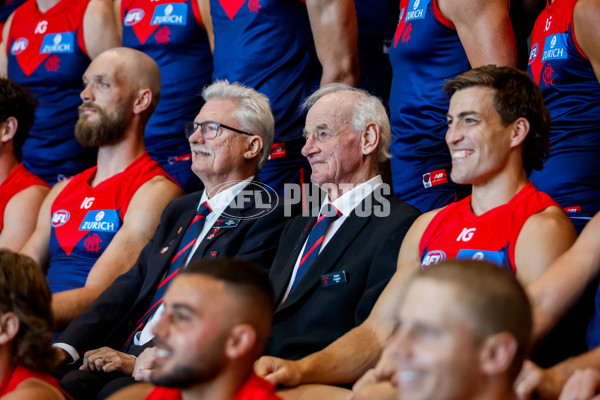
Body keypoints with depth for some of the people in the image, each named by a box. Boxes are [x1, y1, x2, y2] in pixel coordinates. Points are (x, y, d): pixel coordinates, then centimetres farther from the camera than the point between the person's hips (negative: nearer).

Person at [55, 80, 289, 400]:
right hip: (126, 355, 7)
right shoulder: (179, 211, 24)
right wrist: (65, 348, -1)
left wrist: (141, 360, -21)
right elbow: (131, 285, 15)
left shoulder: (266, 216, -3)